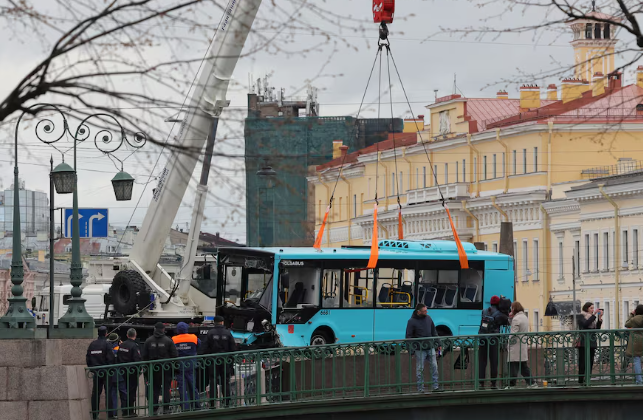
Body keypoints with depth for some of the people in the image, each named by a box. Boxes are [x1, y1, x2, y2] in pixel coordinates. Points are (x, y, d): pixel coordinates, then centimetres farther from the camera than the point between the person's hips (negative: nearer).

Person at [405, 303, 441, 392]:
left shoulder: (428, 318, 8)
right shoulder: (412, 321, -8)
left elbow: (434, 331, 18)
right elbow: (409, 336, -7)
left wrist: (437, 343, 14)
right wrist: (411, 349, -11)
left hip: (430, 347, 5)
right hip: (420, 350, -5)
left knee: (434, 366, 4)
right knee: (420, 369, 1)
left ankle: (435, 386, 10)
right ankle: (420, 388, 7)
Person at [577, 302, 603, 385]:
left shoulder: (592, 317, 19)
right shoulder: (581, 316, 0)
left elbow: (597, 328, 12)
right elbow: (585, 324, -19)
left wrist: (599, 318, 1)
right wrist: (594, 315, -17)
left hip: (592, 343, 7)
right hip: (584, 343, -7)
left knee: (590, 363, 4)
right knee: (583, 363, -9)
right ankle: (581, 380, -10)